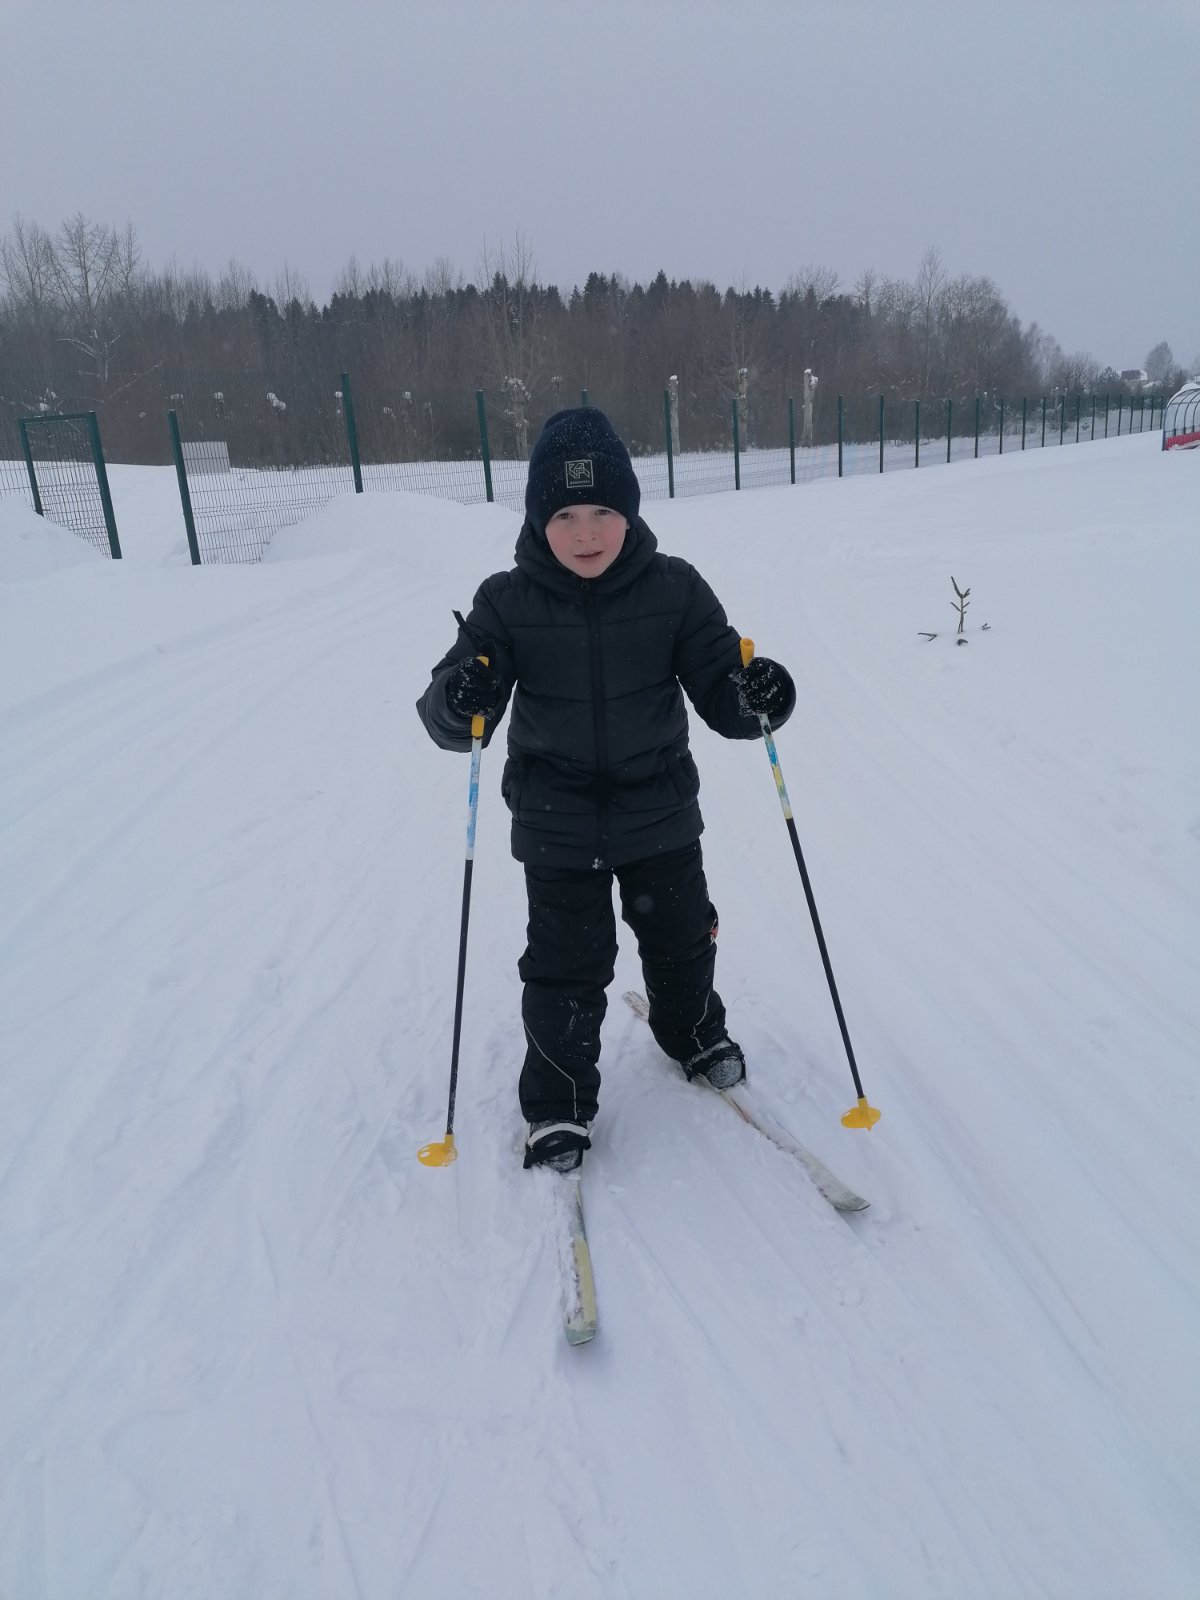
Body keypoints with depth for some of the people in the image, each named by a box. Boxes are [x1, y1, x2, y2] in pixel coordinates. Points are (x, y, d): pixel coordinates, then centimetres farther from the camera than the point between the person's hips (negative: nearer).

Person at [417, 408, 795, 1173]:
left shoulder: (674, 590, -10)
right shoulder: (507, 603, -12)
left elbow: (719, 692, -7)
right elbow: (452, 720, -11)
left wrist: (754, 695, -30)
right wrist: (457, 701, -35)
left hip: (660, 813, 2)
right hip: (557, 826, -1)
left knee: (681, 938, 21)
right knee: (566, 965, 8)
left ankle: (695, 1033, 52)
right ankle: (558, 1103, 30)